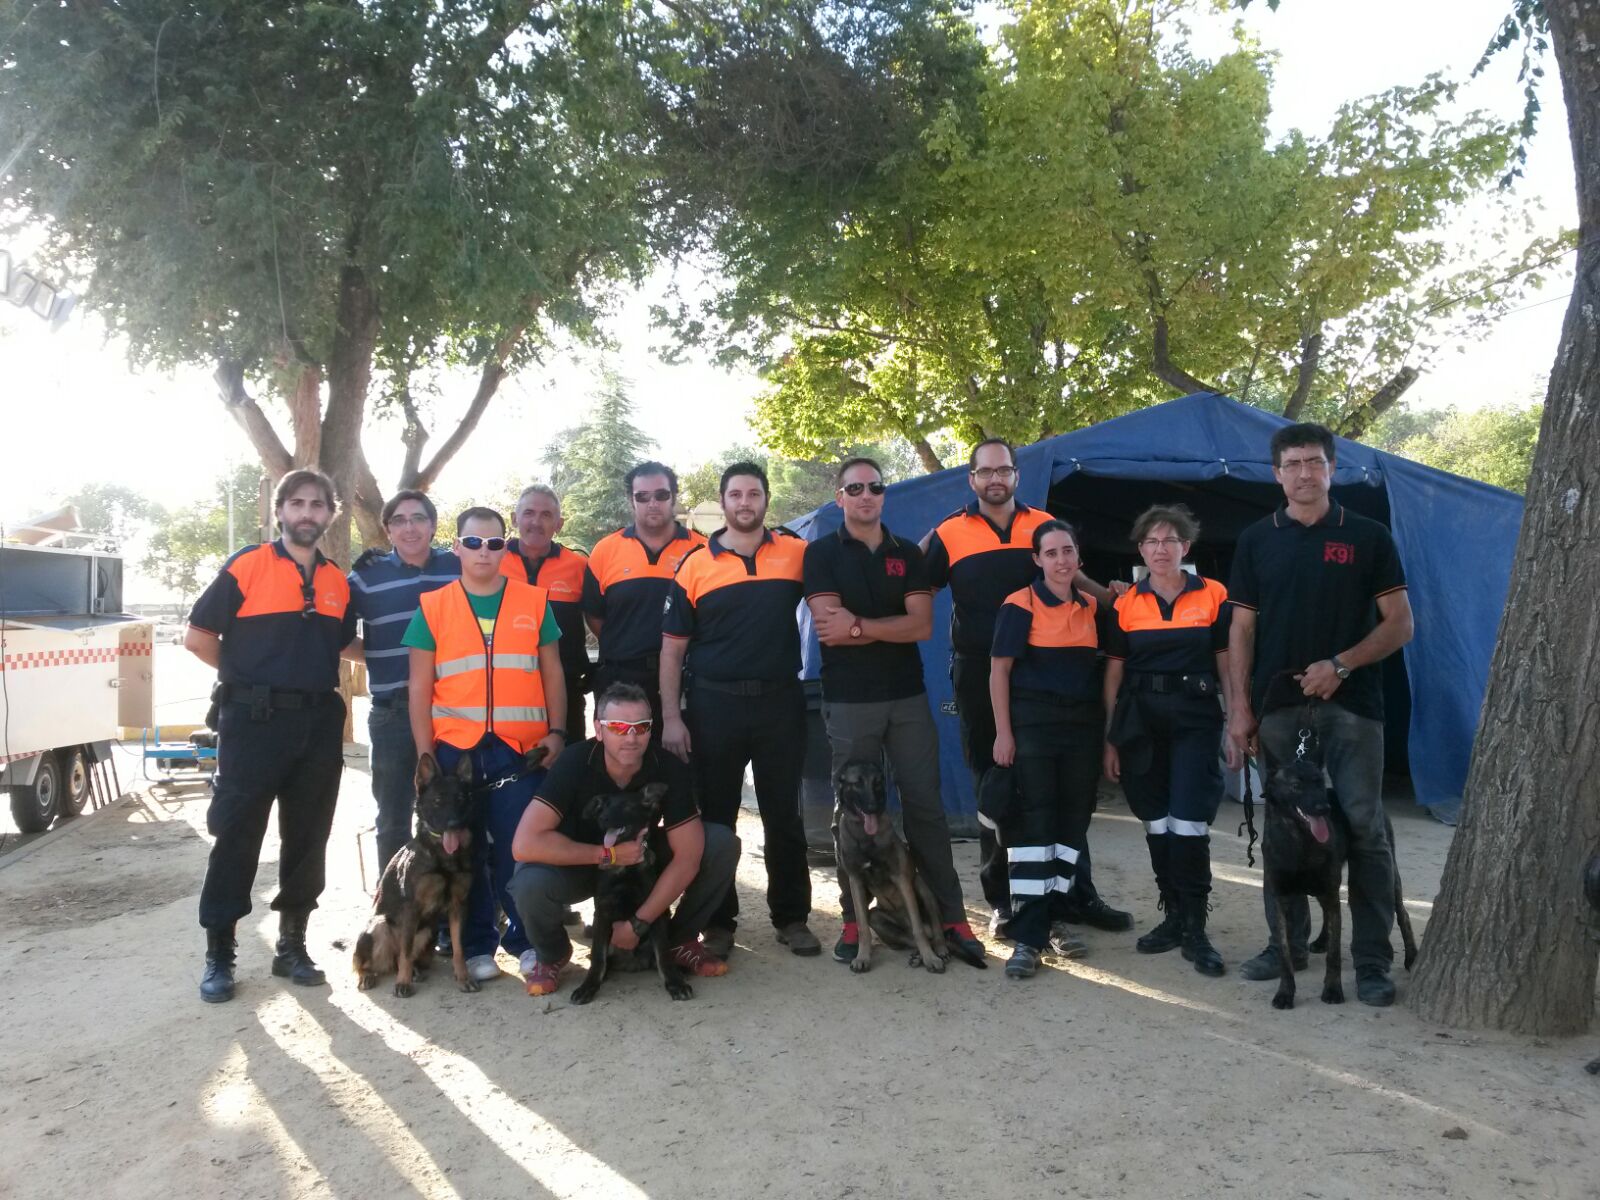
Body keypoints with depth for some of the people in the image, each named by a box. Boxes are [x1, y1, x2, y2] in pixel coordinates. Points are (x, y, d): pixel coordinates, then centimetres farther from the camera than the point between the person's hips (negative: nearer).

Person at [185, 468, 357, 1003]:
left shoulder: (338, 582, 10)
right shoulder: (246, 566, -3)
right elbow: (198, 636, -3)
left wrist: (315, 679, 9)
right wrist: (254, 676, 1)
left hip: (319, 722, 4)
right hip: (253, 719, -4)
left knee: (308, 837, 9)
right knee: (236, 837, 1)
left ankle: (292, 944, 21)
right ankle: (218, 954, 11)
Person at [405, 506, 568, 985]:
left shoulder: (534, 602, 6)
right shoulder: (432, 607, 5)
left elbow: (552, 673, 10)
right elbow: (420, 687, 5)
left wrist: (557, 732, 0)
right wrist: (425, 754, 0)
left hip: (520, 749, 0)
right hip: (455, 749, 1)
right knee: (465, 851, 8)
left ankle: (525, 939, 17)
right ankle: (477, 945, 22)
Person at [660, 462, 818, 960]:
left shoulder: (796, 553, 3)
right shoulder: (696, 565, 1)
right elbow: (672, 647, 1)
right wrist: (670, 717, -5)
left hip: (780, 703, 1)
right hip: (714, 706, 0)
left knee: (784, 816, 9)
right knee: (715, 817, 8)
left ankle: (791, 916, 23)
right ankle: (718, 921, 21)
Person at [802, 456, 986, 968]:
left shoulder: (907, 554, 10)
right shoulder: (821, 553, 1)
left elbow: (923, 625, -4)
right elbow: (830, 630, -12)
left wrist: (858, 626, -12)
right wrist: (891, 626, -7)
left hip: (908, 697, 3)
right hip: (848, 701, -2)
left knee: (925, 806, 4)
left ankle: (951, 916, 9)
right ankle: (854, 918, 14)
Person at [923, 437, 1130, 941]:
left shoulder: (1044, 525, 6)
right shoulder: (948, 534, -1)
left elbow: (1070, 575, 20)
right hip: (978, 677, -1)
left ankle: (1075, 893, 17)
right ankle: (1000, 901, 17)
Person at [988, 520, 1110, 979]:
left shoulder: (1092, 607, 9)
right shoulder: (1020, 606, -7)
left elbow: (1097, 666, 17)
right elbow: (999, 671, -8)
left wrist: (1104, 727, 10)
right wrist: (1003, 733, -13)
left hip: (1083, 724, 5)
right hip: (1033, 723, -5)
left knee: (1073, 821, 8)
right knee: (1033, 823, -6)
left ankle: (1054, 918, 21)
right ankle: (1028, 936, -3)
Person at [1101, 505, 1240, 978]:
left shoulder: (1214, 597, 2)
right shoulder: (1125, 605, 6)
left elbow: (1228, 669, 4)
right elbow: (1113, 675, 9)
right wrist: (1110, 739, 6)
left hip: (1195, 719, -2)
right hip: (1140, 721, 3)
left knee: (1189, 824, -8)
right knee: (1157, 824, 9)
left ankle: (1194, 929, 3)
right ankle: (1173, 916, 23)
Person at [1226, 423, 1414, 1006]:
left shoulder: (1367, 537, 4)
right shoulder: (1257, 540, 9)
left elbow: (1399, 623, 1)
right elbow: (1242, 629, 9)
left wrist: (1341, 663, -13)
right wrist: (1241, 707, 2)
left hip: (1350, 703, -2)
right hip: (1278, 705, 2)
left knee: (1364, 828, -3)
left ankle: (1372, 961, 5)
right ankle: (1286, 944, 20)